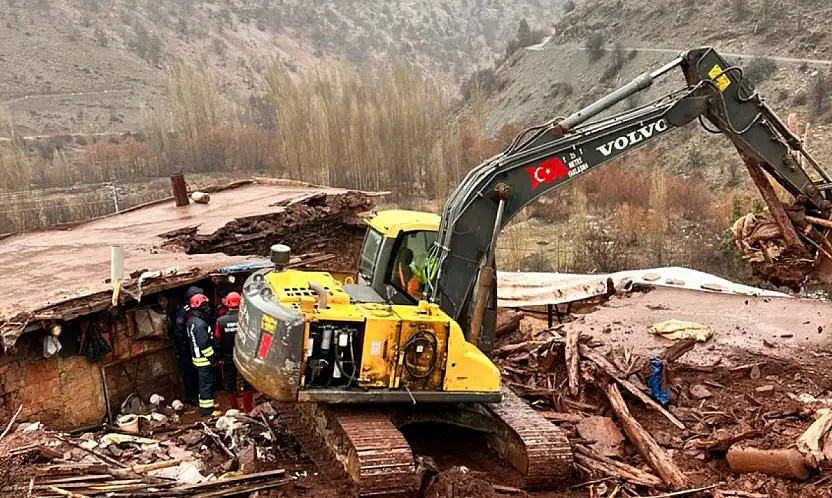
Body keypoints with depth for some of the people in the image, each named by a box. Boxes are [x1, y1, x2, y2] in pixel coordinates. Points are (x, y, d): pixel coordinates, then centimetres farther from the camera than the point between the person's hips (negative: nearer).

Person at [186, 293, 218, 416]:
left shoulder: (192, 320, 7)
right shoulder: (200, 324, -26)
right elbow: (204, 345, -26)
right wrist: (213, 359, -16)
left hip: (197, 357, 10)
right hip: (204, 359, -10)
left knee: (204, 382, 20)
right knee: (207, 383, -1)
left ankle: (206, 403, 32)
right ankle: (206, 408, 6)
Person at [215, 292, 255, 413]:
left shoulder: (220, 321, -11)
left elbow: (218, 342, -4)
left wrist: (220, 357, 9)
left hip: (228, 358, 1)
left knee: (230, 384, 15)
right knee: (248, 383, 12)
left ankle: (235, 409, 23)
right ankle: (247, 408, 17)